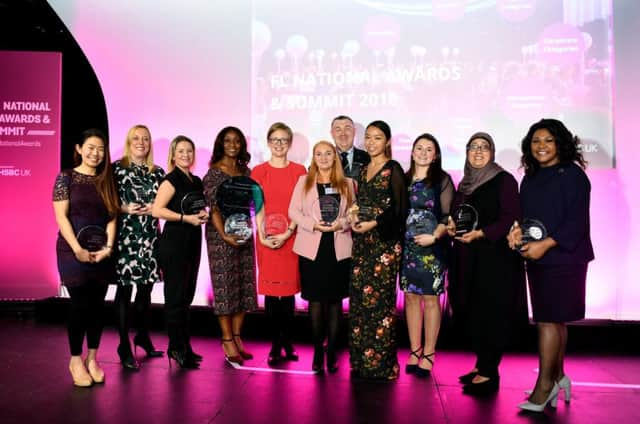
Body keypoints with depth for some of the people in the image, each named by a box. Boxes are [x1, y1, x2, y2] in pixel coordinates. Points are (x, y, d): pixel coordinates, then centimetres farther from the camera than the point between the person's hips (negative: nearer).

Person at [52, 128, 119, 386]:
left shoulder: (107, 181, 10)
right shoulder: (66, 177, -1)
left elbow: (112, 216, 6)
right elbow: (61, 216, -8)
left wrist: (108, 247, -7)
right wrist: (77, 249, -16)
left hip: (102, 253, 4)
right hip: (74, 251, -3)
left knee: (97, 306, 6)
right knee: (80, 305, -3)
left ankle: (92, 358, 19)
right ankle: (76, 360, 12)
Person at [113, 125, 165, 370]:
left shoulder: (158, 172, 11)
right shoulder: (117, 168, 0)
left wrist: (154, 208, -7)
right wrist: (124, 208, -16)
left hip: (150, 237, 4)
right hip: (125, 235, -4)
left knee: (146, 287, 11)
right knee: (124, 288, 0)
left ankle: (143, 336, 31)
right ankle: (124, 346, 9)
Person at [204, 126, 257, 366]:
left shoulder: (245, 171, 12)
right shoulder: (214, 172, -3)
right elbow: (213, 206, -10)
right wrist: (224, 234, -20)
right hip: (221, 233, -5)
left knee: (244, 285, 6)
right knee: (225, 285, -2)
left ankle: (237, 337, 16)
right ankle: (227, 341, 6)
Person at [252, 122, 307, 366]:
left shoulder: (299, 171, 6)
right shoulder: (259, 171, 7)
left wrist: (288, 233, -11)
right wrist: (262, 236, -11)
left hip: (292, 237, 0)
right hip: (267, 238, 0)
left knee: (289, 288, 4)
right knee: (270, 289, 1)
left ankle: (287, 343, 15)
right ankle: (275, 345, 9)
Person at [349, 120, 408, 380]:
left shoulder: (393, 170, -4)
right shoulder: (363, 171, 16)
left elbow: (399, 208, -9)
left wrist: (373, 224, -18)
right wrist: (355, 219, 3)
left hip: (384, 243, -7)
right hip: (362, 243, 7)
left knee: (379, 298, -5)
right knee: (359, 298, 7)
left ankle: (381, 363, 6)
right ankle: (361, 359, 17)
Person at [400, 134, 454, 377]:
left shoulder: (442, 180, 0)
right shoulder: (404, 179, 11)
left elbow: (448, 216, -4)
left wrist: (434, 236, -16)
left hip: (431, 248, -4)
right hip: (407, 247, 4)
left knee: (430, 299, 0)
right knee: (410, 297, 7)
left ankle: (428, 355, 10)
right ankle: (415, 351, 17)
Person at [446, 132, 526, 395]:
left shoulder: (504, 180, -3)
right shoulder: (464, 184, 17)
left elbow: (511, 218, -11)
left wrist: (480, 233, -20)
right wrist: (452, 226, 2)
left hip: (495, 257, -6)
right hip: (468, 258, 6)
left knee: (491, 313, -5)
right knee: (472, 312, 6)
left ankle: (489, 373, 2)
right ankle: (481, 366, 18)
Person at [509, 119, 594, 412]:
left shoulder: (572, 174, -5)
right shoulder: (530, 179, 15)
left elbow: (577, 220, -12)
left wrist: (546, 244, -19)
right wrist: (517, 229, -4)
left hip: (563, 258, -6)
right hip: (536, 259, 6)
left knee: (549, 320, -7)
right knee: (555, 321, 13)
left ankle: (545, 385, 0)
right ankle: (558, 377, 23)